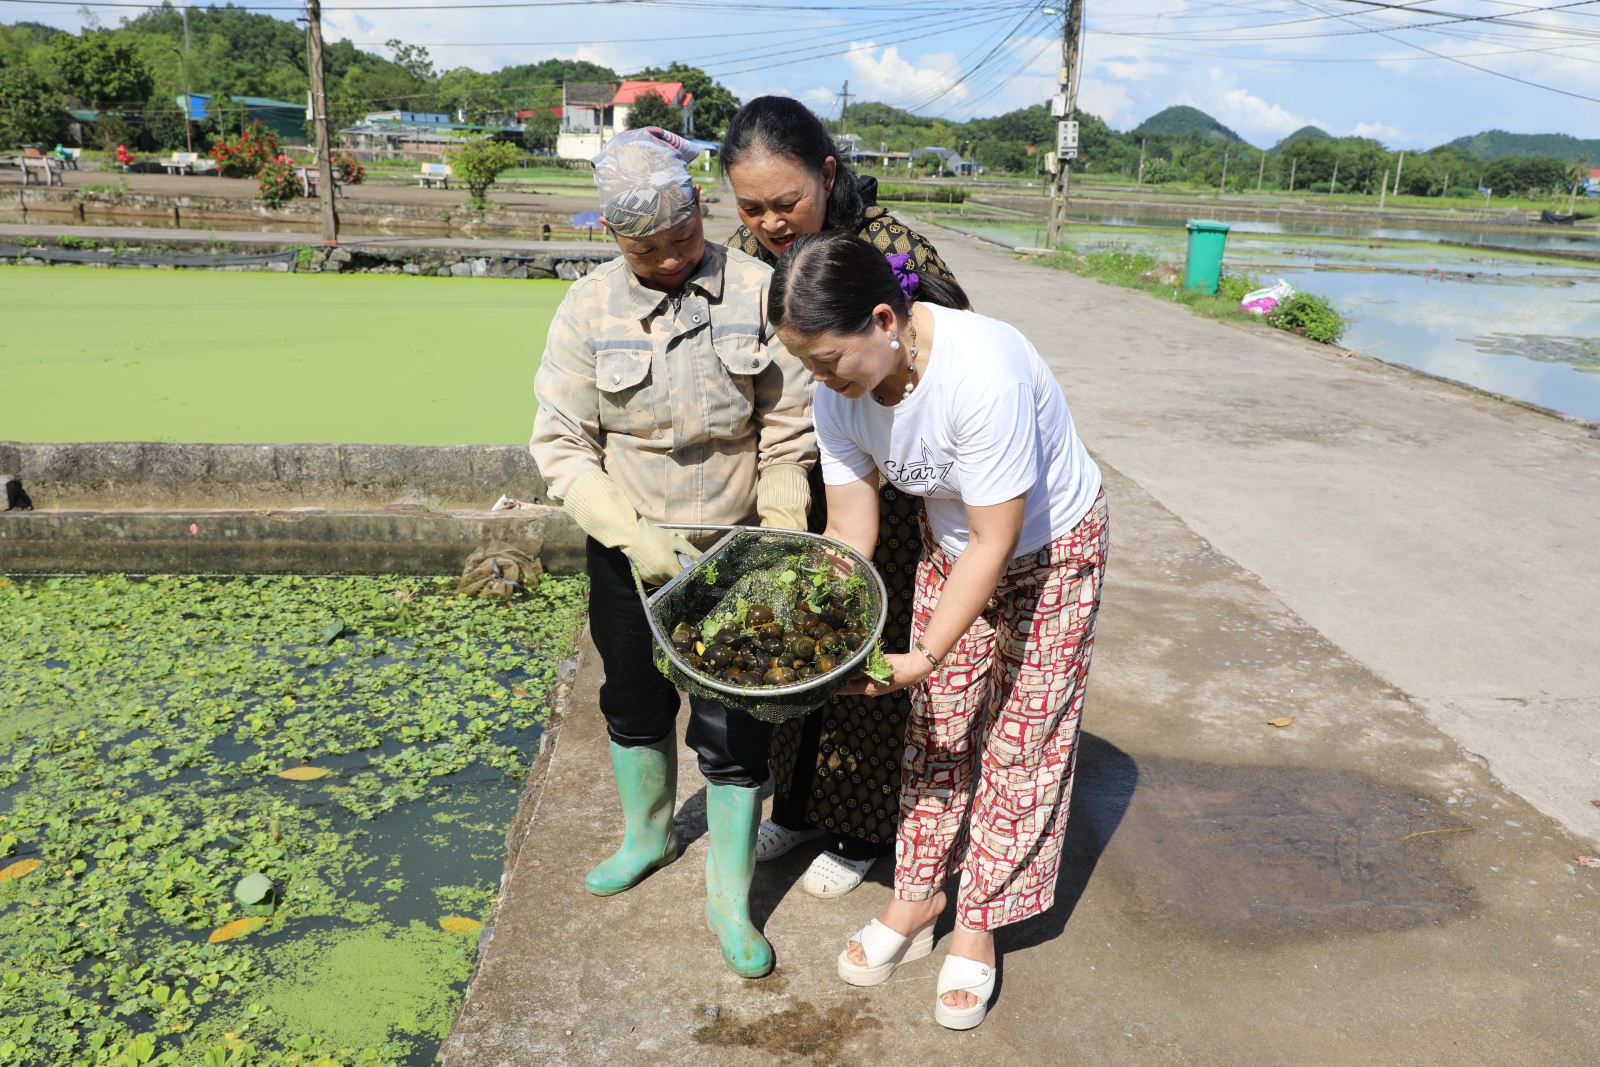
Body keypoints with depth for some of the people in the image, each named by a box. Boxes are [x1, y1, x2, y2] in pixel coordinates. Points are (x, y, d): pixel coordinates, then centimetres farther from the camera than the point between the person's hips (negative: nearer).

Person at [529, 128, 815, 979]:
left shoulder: (754, 291, -10)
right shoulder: (590, 307, -8)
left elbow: (788, 432, -6)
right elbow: (560, 443, -6)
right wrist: (631, 534, -17)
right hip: (627, 551, 2)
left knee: (733, 726, 3)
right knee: (635, 705, 20)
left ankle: (730, 896, 24)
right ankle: (647, 834, 48)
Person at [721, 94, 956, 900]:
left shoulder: (895, 253, -21)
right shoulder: (739, 254, -5)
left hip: (881, 493, -5)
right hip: (787, 493, 5)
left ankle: (859, 832, 31)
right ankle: (797, 805, 41)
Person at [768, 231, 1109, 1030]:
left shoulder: (982, 373, -39)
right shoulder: (838, 388, -18)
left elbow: (996, 543, -31)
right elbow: (848, 531, -12)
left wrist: (925, 656, -29)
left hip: (1050, 550, -5)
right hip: (951, 547, 6)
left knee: (1018, 740, 2)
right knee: (934, 727, 9)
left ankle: (977, 927, 19)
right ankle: (917, 898, 25)